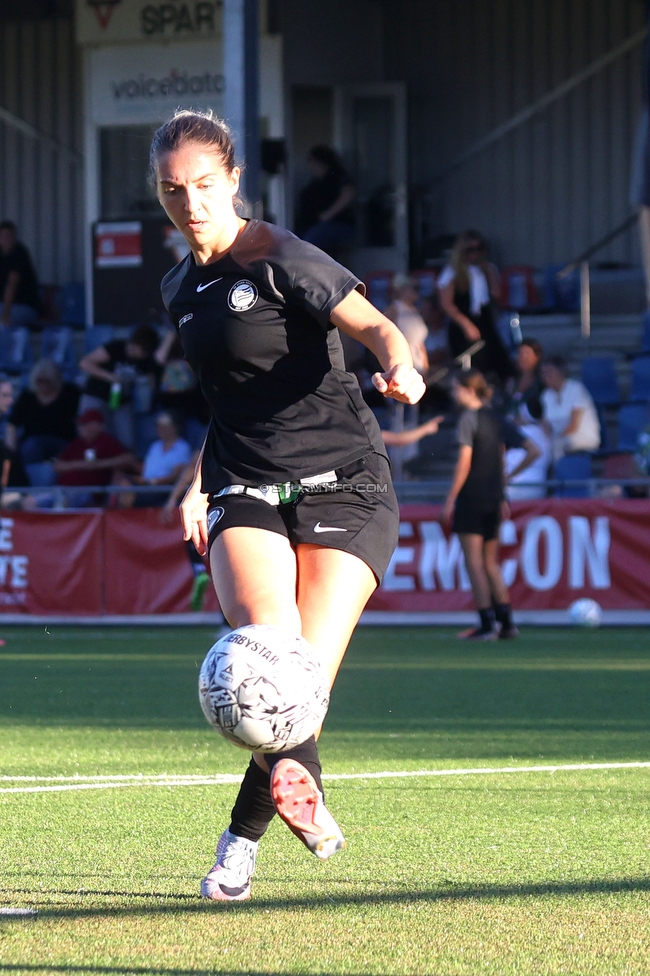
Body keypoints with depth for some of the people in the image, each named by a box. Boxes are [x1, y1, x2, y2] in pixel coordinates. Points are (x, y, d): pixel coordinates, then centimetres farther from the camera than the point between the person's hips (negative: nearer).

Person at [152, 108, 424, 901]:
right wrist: (200, 481, 20)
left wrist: (398, 364, -43)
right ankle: (294, 779, -39)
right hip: (247, 495, 5)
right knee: (265, 634, -25)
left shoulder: (280, 261, -8)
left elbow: (370, 324, -21)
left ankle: (245, 835, 2)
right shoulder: (183, 289, 14)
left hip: (343, 485, -5)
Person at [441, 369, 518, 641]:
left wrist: (450, 500, -12)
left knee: (474, 562, -5)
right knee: (490, 562, 13)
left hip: (471, 497, -8)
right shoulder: (493, 418, 13)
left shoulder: (468, 419, -10)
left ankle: (487, 624, -8)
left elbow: (464, 463, -14)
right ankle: (506, 621, 11)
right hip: (493, 497, 8)